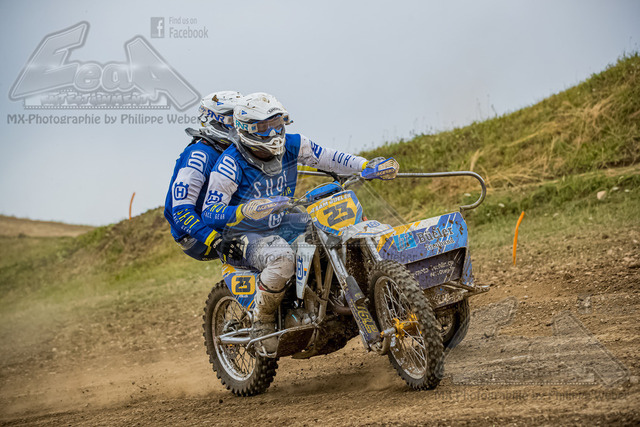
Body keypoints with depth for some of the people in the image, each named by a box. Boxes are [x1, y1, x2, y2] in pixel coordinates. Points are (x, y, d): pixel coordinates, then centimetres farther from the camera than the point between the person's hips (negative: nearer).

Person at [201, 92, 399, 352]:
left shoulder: (292, 145, -1)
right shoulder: (231, 164, -19)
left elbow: (327, 158, 2)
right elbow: (209, 213, -22)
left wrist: (370, 166, -13)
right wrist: (245, 211, -41)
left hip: (283, 224, 7)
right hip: (243, 235, -7)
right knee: (282, 258, -40)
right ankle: (262, 321, -19)